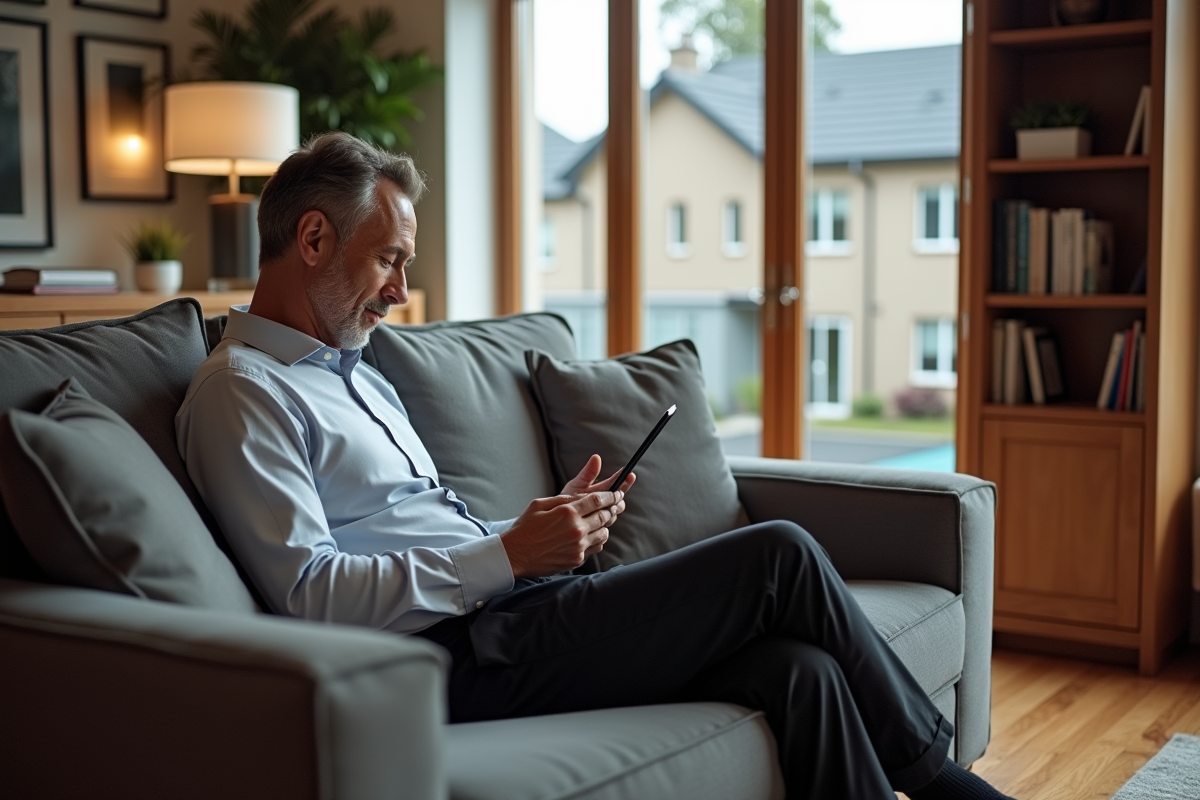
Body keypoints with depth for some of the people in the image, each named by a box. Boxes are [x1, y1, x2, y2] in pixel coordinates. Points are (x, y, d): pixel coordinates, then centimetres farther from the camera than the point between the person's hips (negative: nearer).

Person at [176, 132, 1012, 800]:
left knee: (797, 672, -10)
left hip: (504, 606, 9)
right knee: (780, 557, -11)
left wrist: (546, 525, 6)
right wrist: (510, 555, -17)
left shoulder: (362, 378, 24)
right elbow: (309, 593, -17)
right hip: (464, 655, -9)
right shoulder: (242, 391, -6)